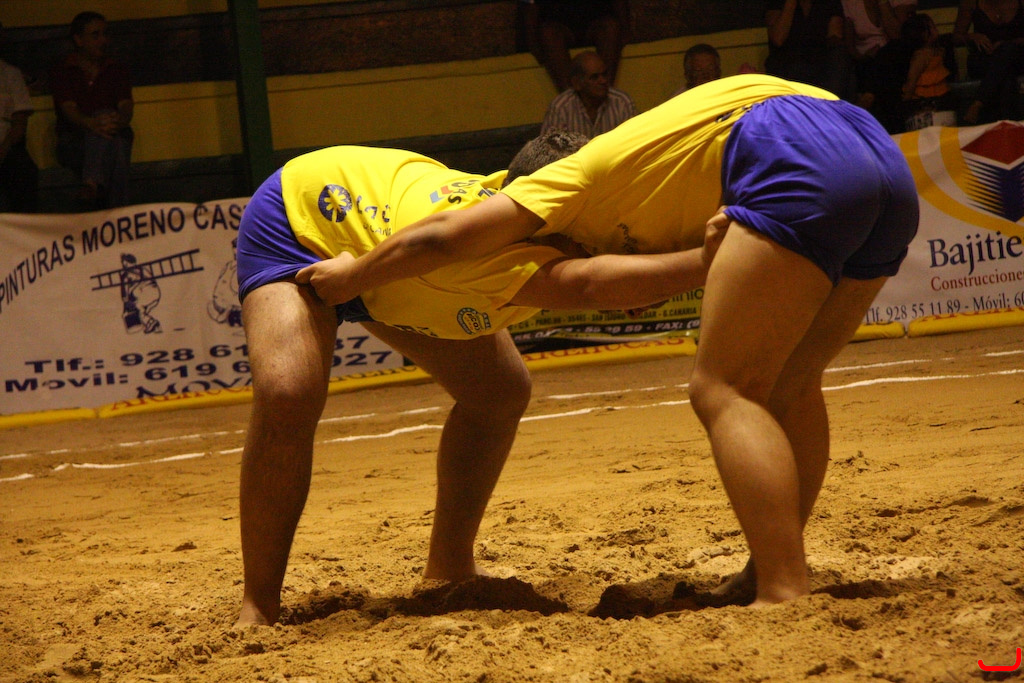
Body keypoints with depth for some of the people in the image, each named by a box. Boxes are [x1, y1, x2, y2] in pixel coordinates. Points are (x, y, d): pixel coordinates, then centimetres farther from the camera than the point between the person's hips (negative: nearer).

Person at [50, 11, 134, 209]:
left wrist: (120, 120, -27)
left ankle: (93, 184, -58)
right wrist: (93, 124, -33)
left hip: (117, 135, 3)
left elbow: (126, 107, 0)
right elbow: (69, 110, -10)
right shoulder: (62, 71, 7)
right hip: (73, 142, -2)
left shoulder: (117, 70, 16)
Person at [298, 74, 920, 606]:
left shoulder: (577, 181, 16)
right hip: (887, 161, 9)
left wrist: (351, 276, 23)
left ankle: (787, 600, -16)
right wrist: (720, 247, 11)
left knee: (724, 391, -4)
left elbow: (447, 237, 11)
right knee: (789, 387, 19)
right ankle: (767, 577, 18)